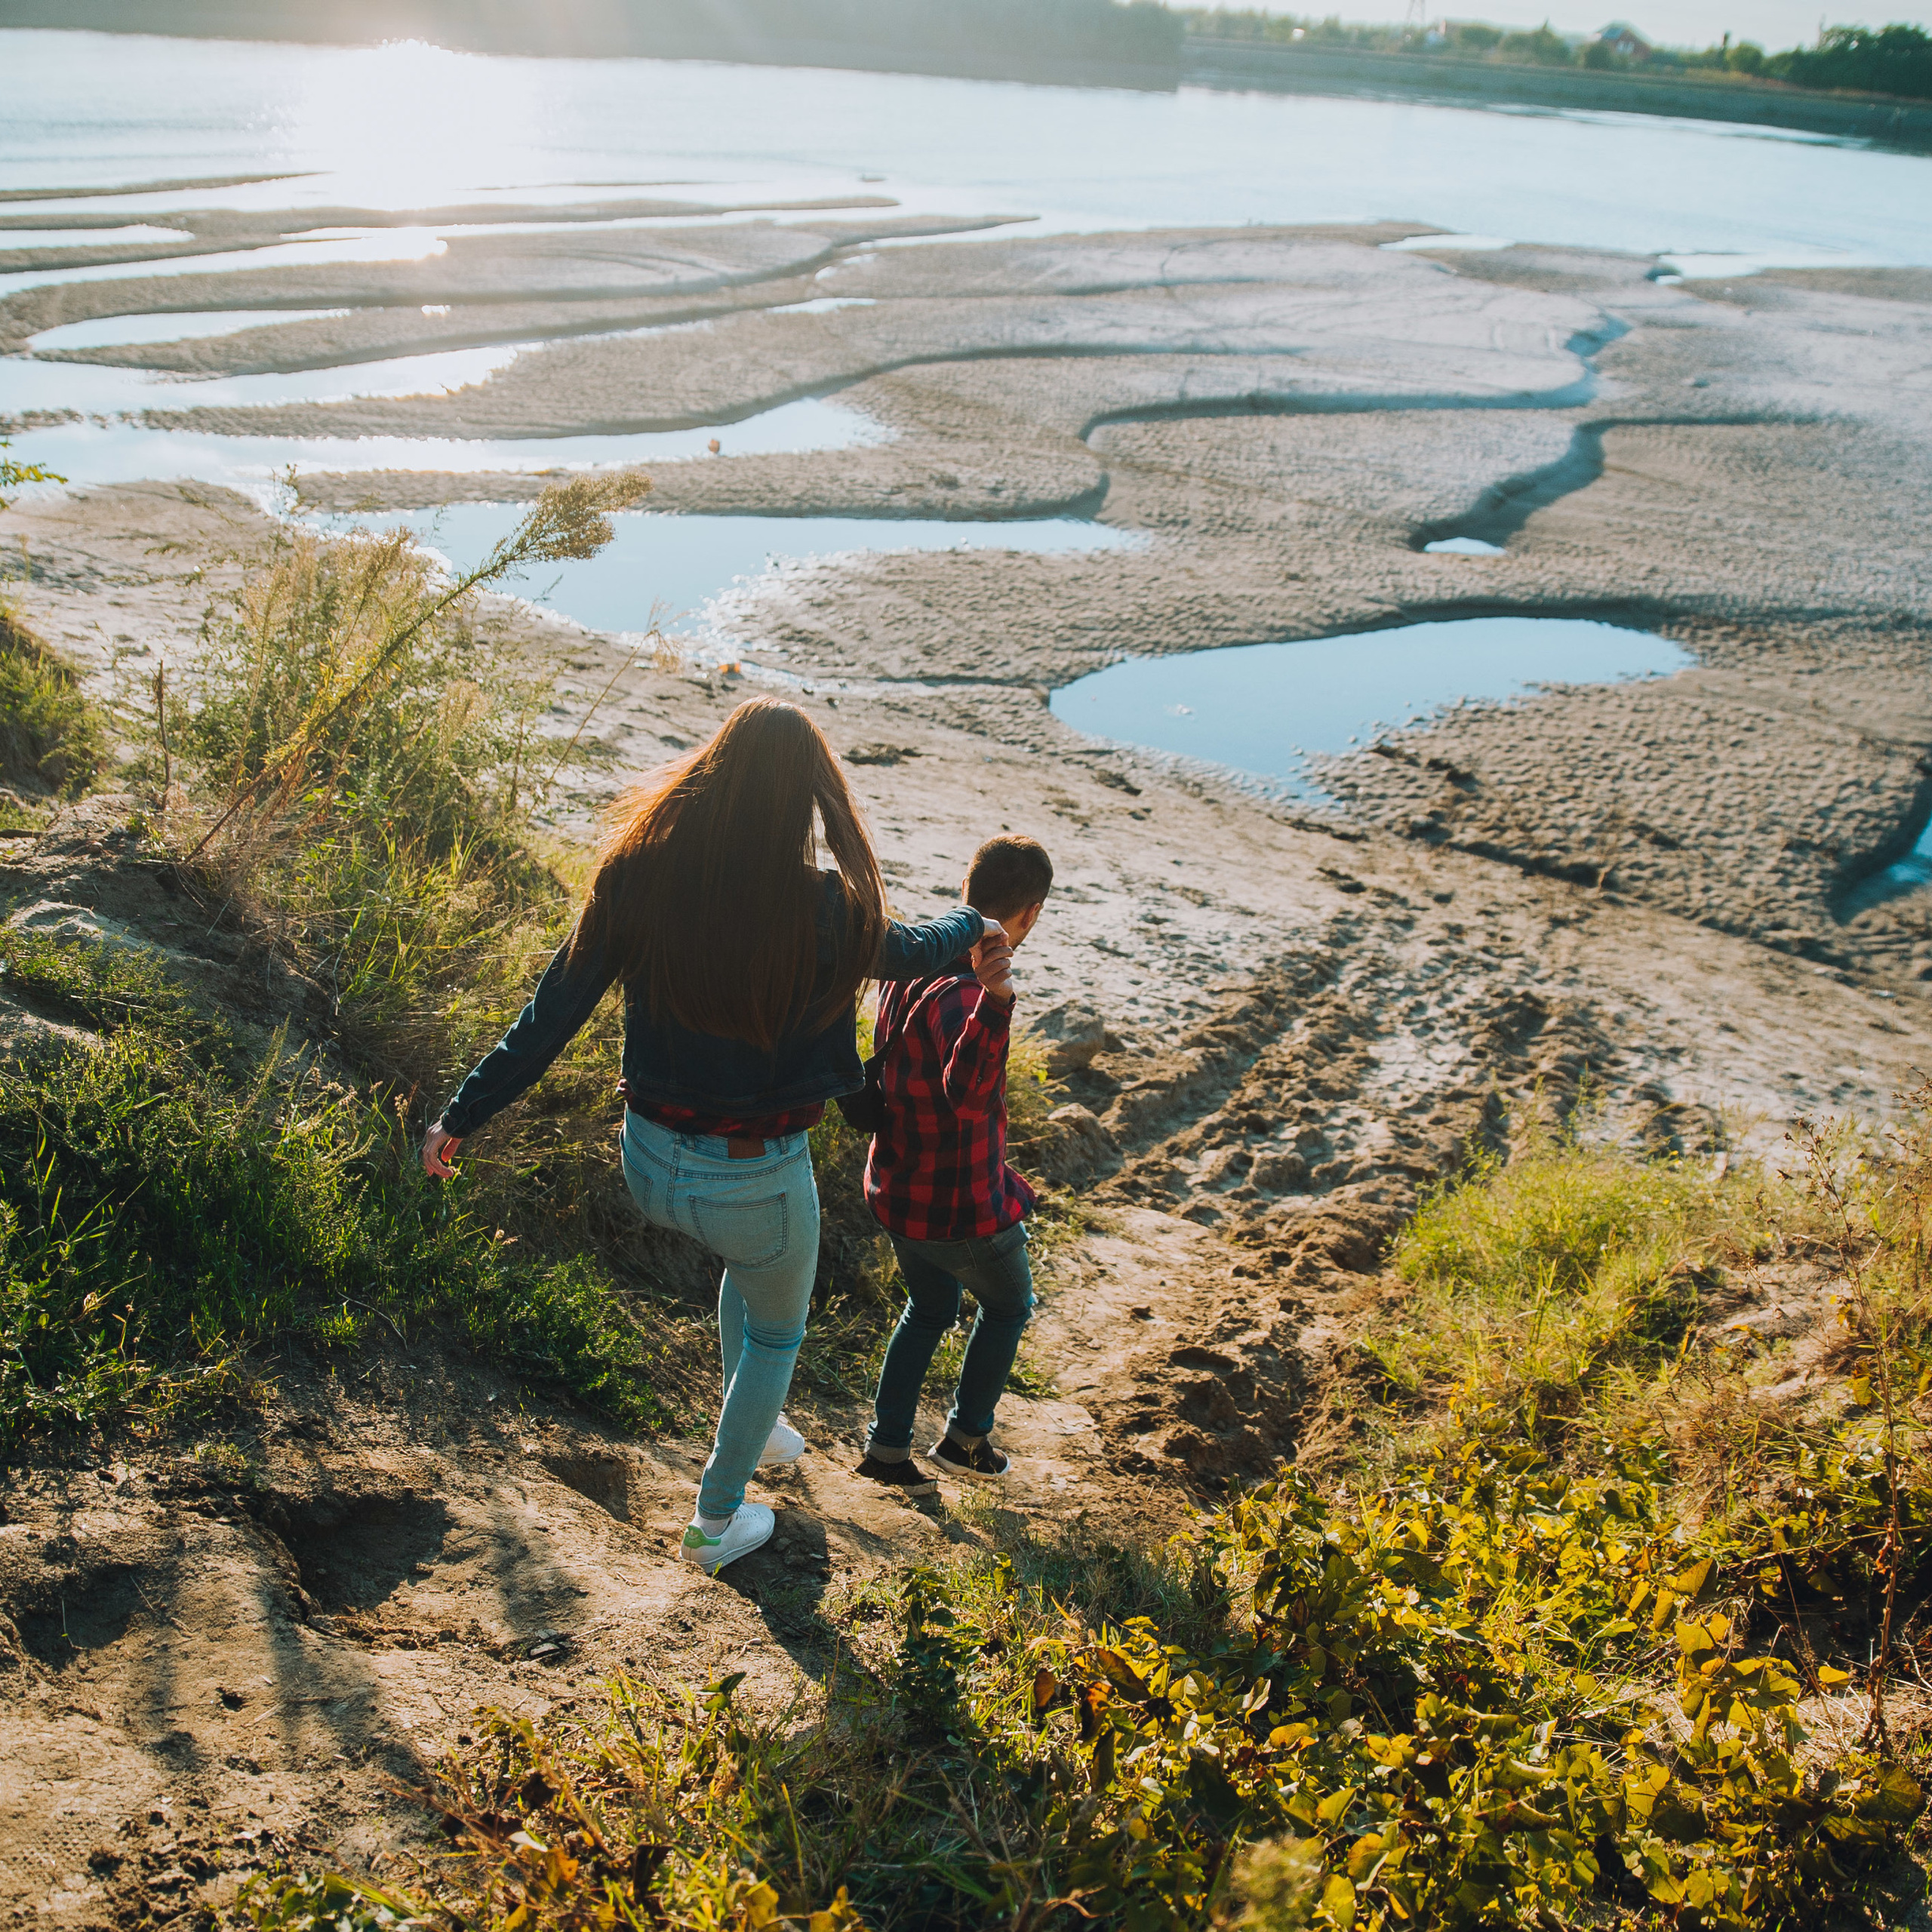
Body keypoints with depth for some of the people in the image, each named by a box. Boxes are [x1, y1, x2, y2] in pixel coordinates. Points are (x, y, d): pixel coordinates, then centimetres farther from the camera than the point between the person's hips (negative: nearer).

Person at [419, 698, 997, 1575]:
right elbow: (905, 952, 0)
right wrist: (971, 924, 23)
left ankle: (756, 1427, 55)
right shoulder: (821, 911, -22)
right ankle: (717, 1521, 42)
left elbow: (552, 1013, -7)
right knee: (776, 1327, 27)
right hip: (754, 1177, -4)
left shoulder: (637, 877, -14)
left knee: (749, 1261, 37)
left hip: (651, 1161, 4)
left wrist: (462, 1115, 5)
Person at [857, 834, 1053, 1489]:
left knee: (929, 1311, 28)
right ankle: (966, 1439, 35)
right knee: (1007, 1308, 22)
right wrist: (995, 1000, -64)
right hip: (960, 1206, -7)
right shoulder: (958, 994, -32)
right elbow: (967, 1094, -51)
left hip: (897, 1187, 8)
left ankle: (887, 1448, 32)